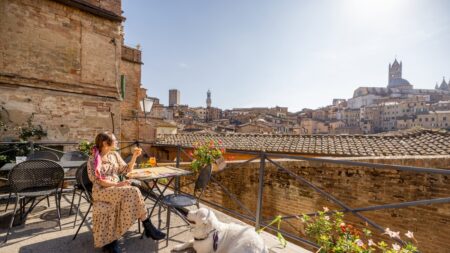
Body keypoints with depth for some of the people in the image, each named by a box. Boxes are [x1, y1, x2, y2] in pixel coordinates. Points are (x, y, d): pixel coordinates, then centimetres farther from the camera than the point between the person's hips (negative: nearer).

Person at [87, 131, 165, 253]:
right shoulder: (93, 159, -5)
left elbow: (126, 170, 12)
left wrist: (134, 156, 0)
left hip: (116, 188, 6)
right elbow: (97, 180, -11)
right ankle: (148, 226, -21)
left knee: (133, 192, -28)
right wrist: (117, 184, -22)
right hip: (101, 191, -5)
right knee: (132, 192, -30)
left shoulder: (114, 155, 11)